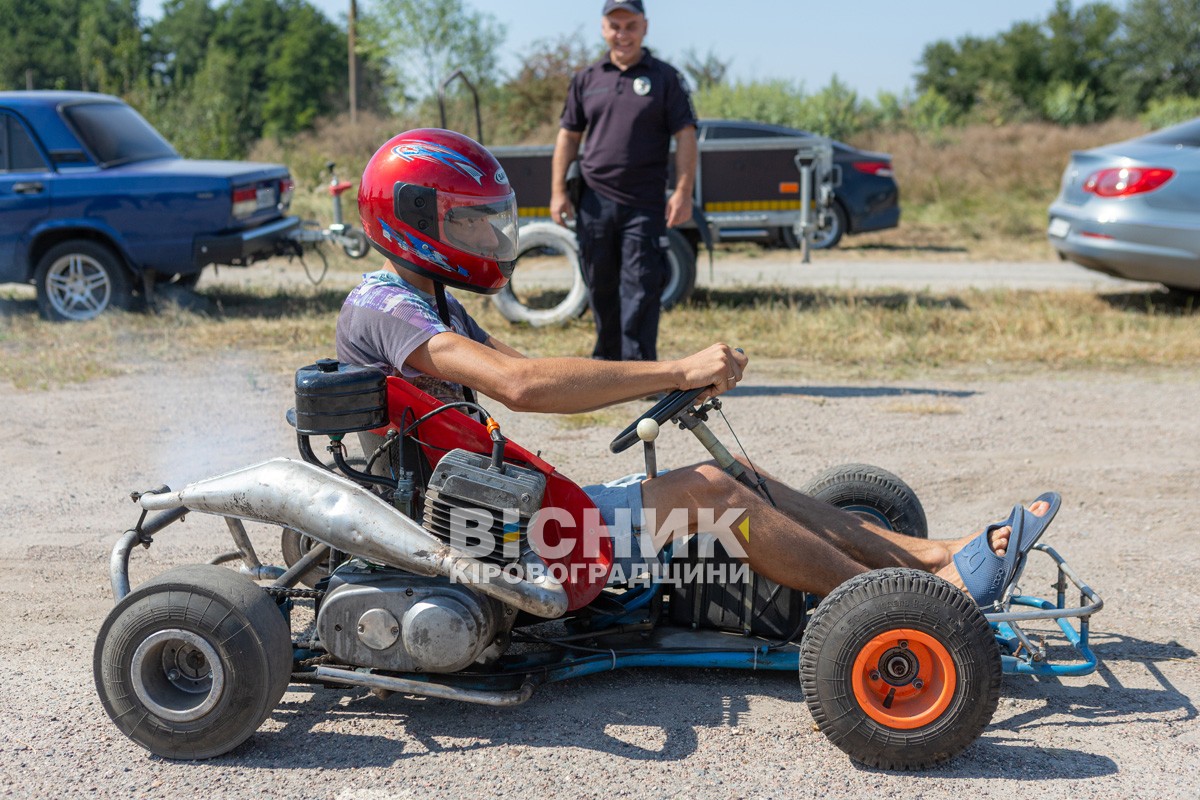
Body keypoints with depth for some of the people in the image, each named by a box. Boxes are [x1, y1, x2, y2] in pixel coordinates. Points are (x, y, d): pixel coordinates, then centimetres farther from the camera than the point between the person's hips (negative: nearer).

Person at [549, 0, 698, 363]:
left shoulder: (666, 77, 4)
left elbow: (685, 136, -1)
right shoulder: (586, 79, 12)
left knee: (639, 290, -6)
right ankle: (606, 360, 23)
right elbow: (568, 136, 14)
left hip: (645, 204, -3)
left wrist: (683, 192, -10)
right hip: (594, 201, 3)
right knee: (601, 289, 10)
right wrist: (558, 191, 6)